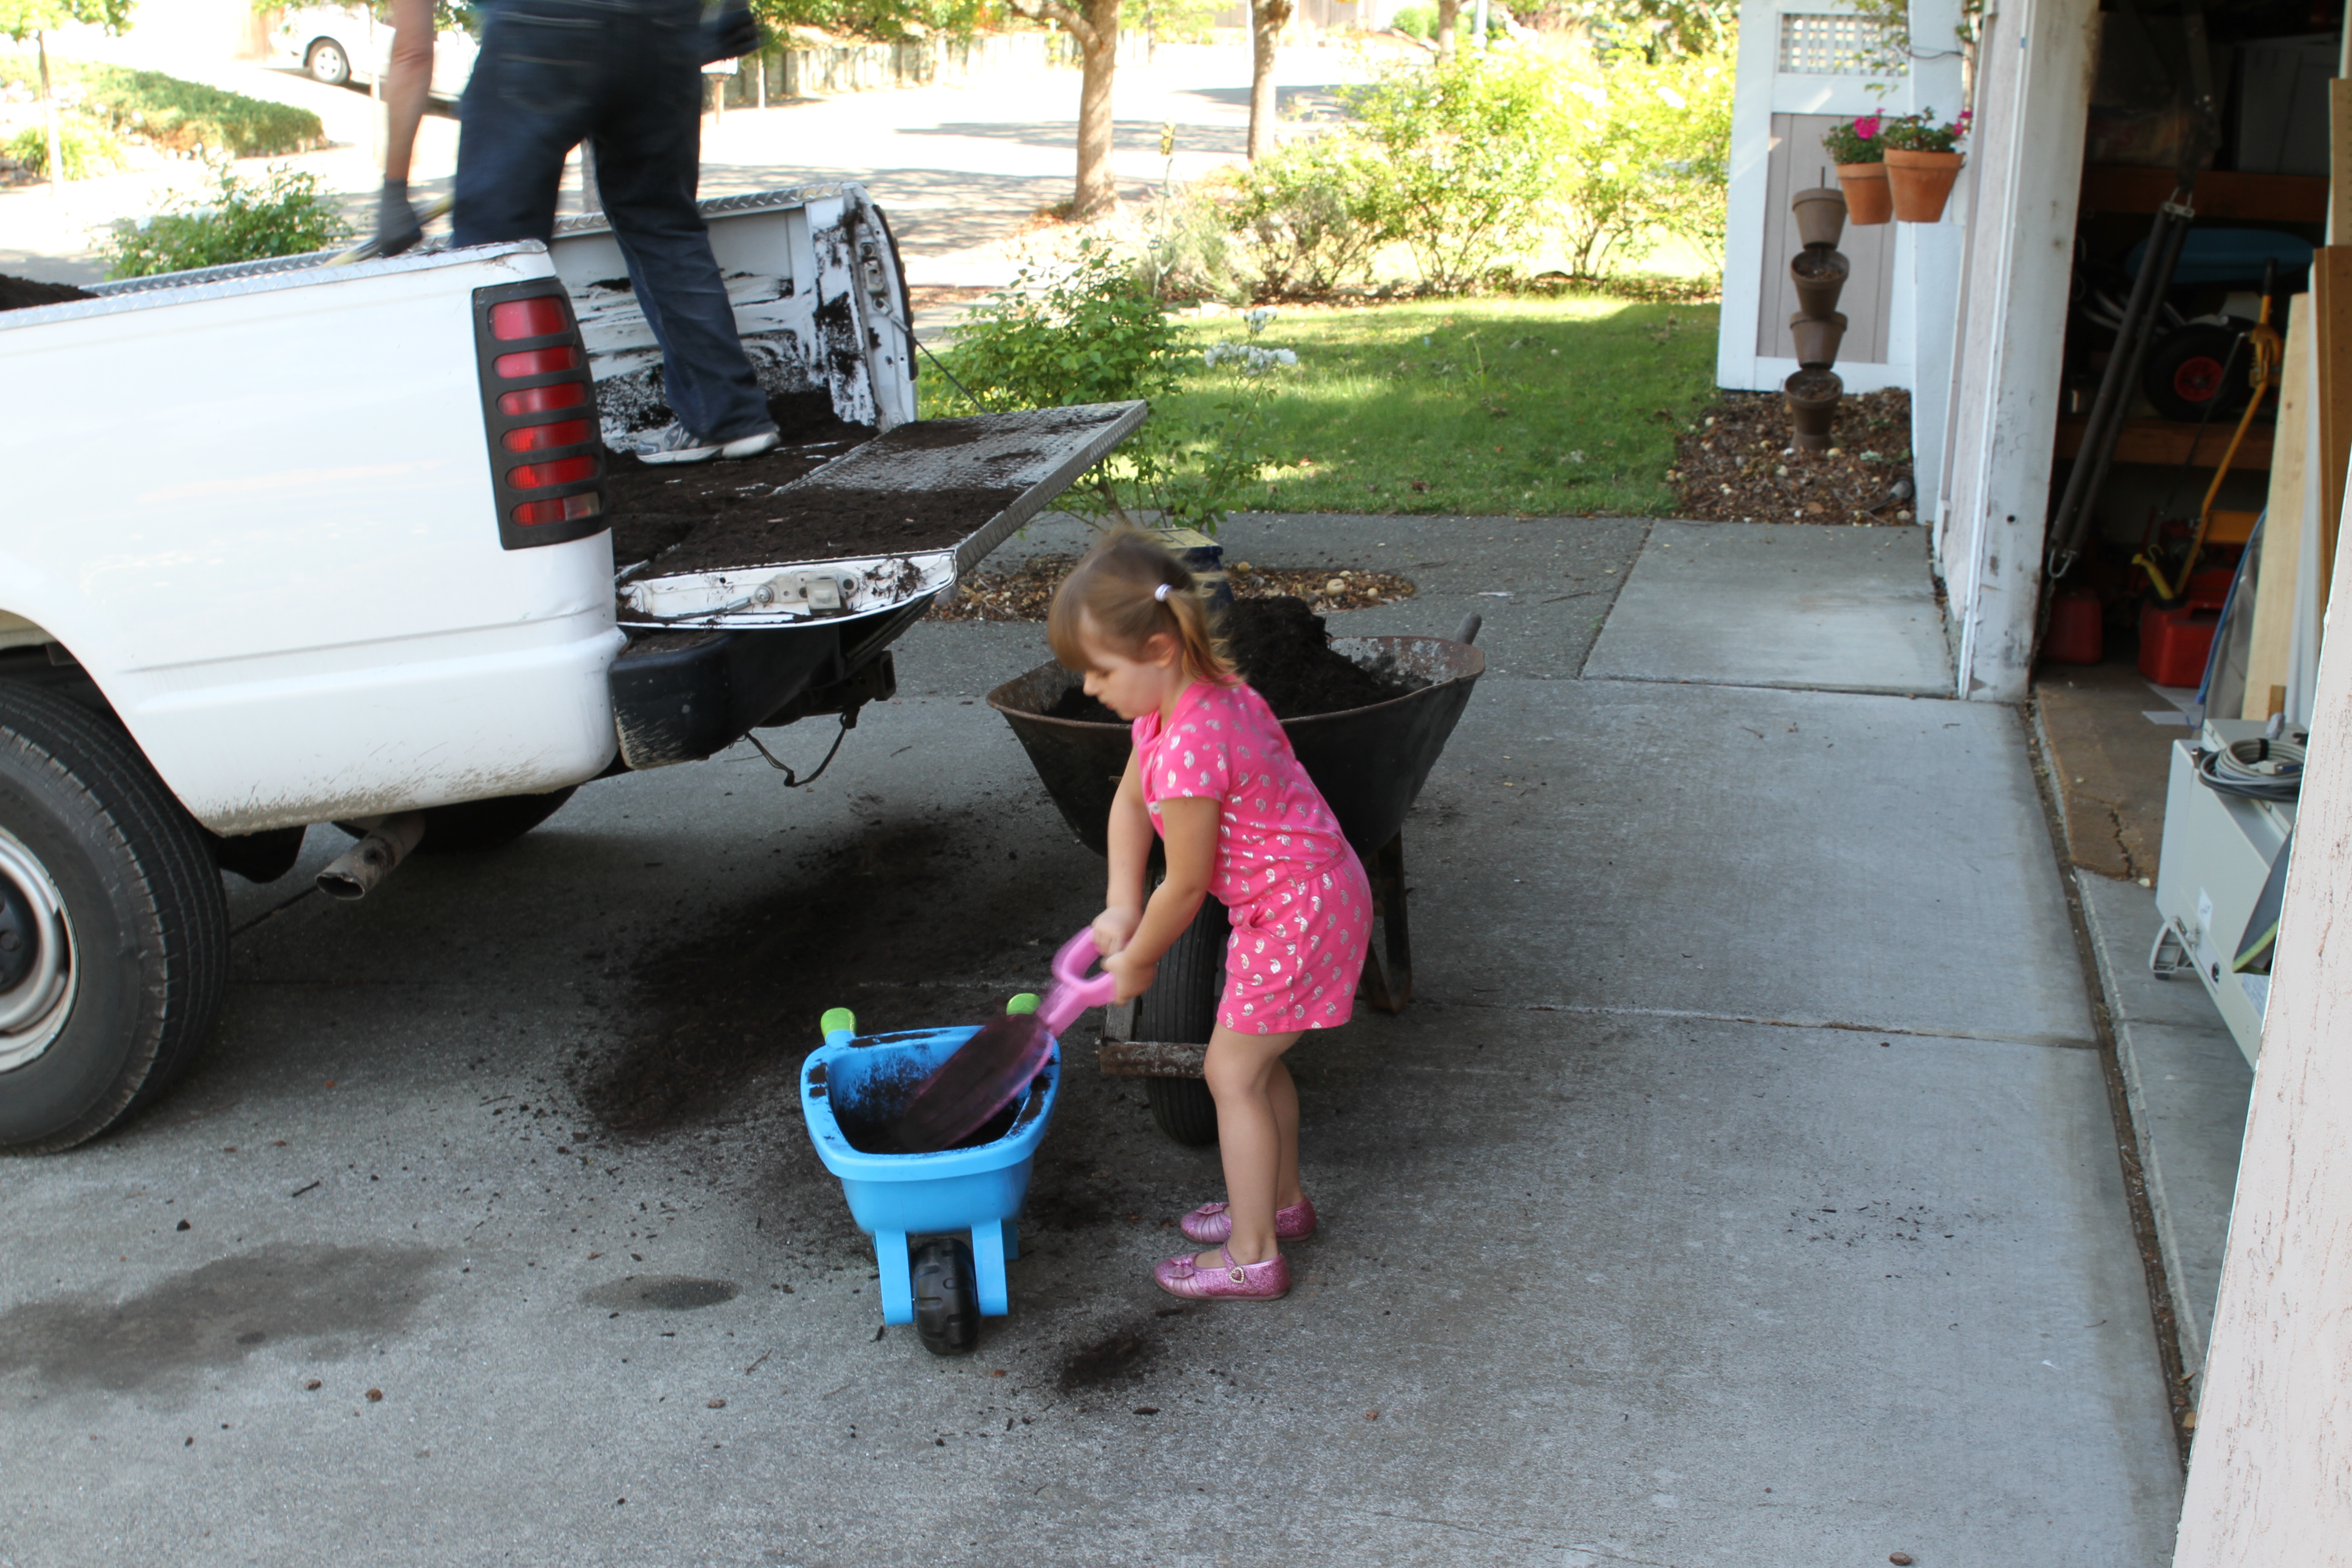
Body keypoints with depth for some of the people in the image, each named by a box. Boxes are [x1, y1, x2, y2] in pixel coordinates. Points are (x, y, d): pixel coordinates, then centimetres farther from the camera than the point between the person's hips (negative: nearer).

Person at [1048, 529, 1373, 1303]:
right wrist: (1121, 909, 0)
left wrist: (1137, 960, -3)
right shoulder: (1194, 690, -1)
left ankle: (1253, 1256, 13)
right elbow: (1130, 802, 10)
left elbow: (1187, 885, -20)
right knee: (1257, 1059, 22)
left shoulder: (1187, 748, -31)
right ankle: (1280, 1202, 40)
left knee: (1233, 1072, 1)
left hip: (1299, 913, -10)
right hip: (1308, 892, 10)